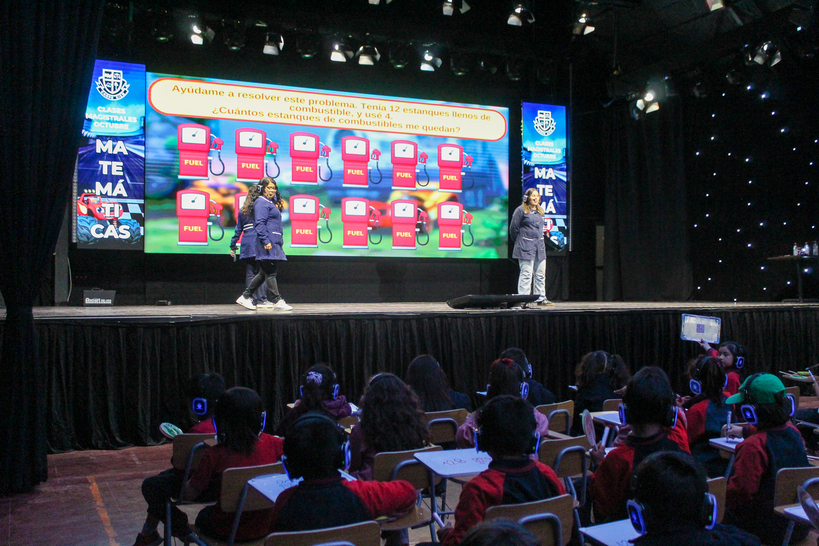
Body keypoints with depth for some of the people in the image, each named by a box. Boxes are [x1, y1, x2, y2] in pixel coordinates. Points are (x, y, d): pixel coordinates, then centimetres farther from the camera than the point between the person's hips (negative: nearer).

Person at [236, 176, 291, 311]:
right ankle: (277, 301, -7)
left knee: (264, 273, 12)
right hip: (268, 243, -10)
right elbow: (260, 223, -15)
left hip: (274, 243, 10)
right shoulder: (261, 202, -7)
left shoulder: (271, 203, 23)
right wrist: (266, 241, -21)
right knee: (270, 273, -8)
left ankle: (245, 297, 17)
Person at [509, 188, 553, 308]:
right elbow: (513, 228, -4)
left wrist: (539, 240, 16)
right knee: (526, 274, -8)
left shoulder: (539, 212, 16)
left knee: (540, 274, 9)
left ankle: (540, 298, 17)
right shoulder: (521, 210, -6)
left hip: (539, 246, 7)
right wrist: (519, 243, 3)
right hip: (526, 248, -7)